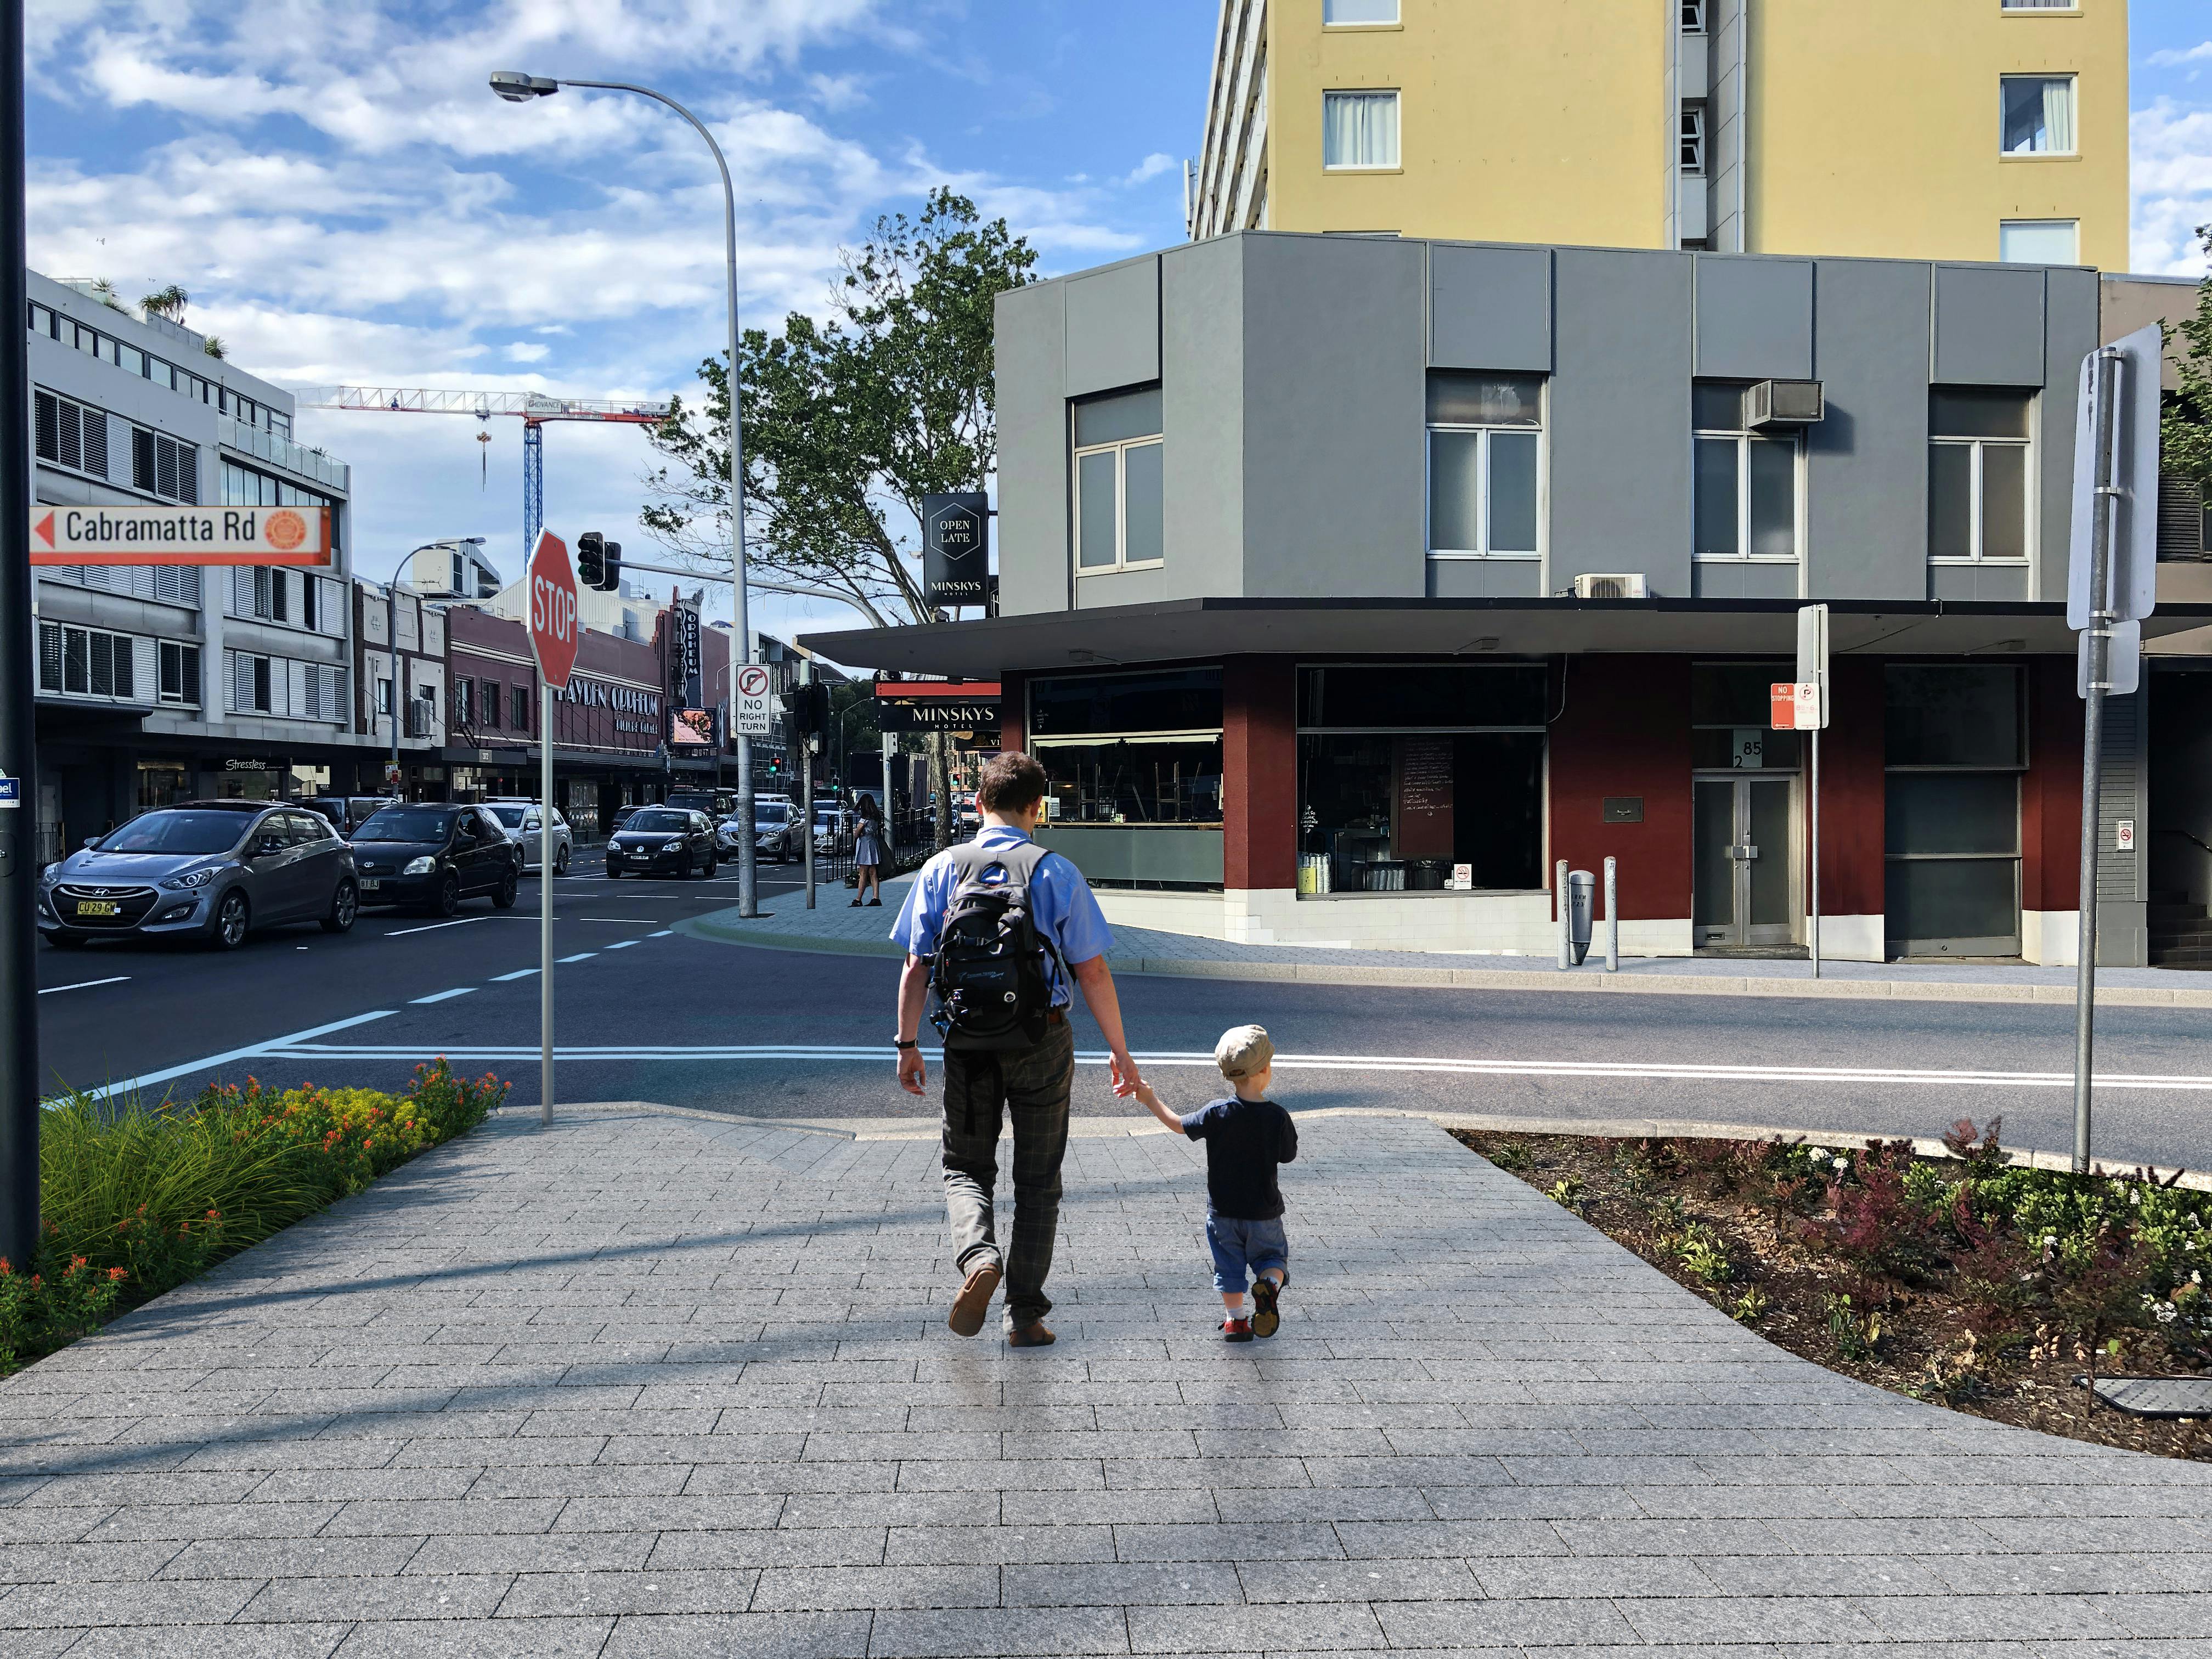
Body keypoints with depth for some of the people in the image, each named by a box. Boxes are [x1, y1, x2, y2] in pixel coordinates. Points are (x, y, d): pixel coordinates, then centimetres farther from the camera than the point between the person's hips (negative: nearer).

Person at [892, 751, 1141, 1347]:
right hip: (1042, 1040, -1)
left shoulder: (941, 869, -2)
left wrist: (908, 1044, 6)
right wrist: (1119, 1050, 1)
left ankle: (979, 1257, -11)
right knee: (1037, 1179, 13)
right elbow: (1092, 971, -7)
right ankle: (1024, 1314, 16)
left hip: (967, 1041, 1)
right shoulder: (1057, 873, -7)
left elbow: (917, 967, -3)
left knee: (966, 1166, 17)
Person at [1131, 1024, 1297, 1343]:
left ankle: (1235, 1319, 14)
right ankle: (1269, 1284, -13)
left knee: (1229, 1265, 15)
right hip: (1264, 1213, -1)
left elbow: (1180, 1125, -1)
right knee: (1272, 1257, 16)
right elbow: (1287, 1155, -1)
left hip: (1223, 1211, 1)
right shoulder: (1277, 1117, -16)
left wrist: (1150, 1100, 11)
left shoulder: (1216, 1113, -14)